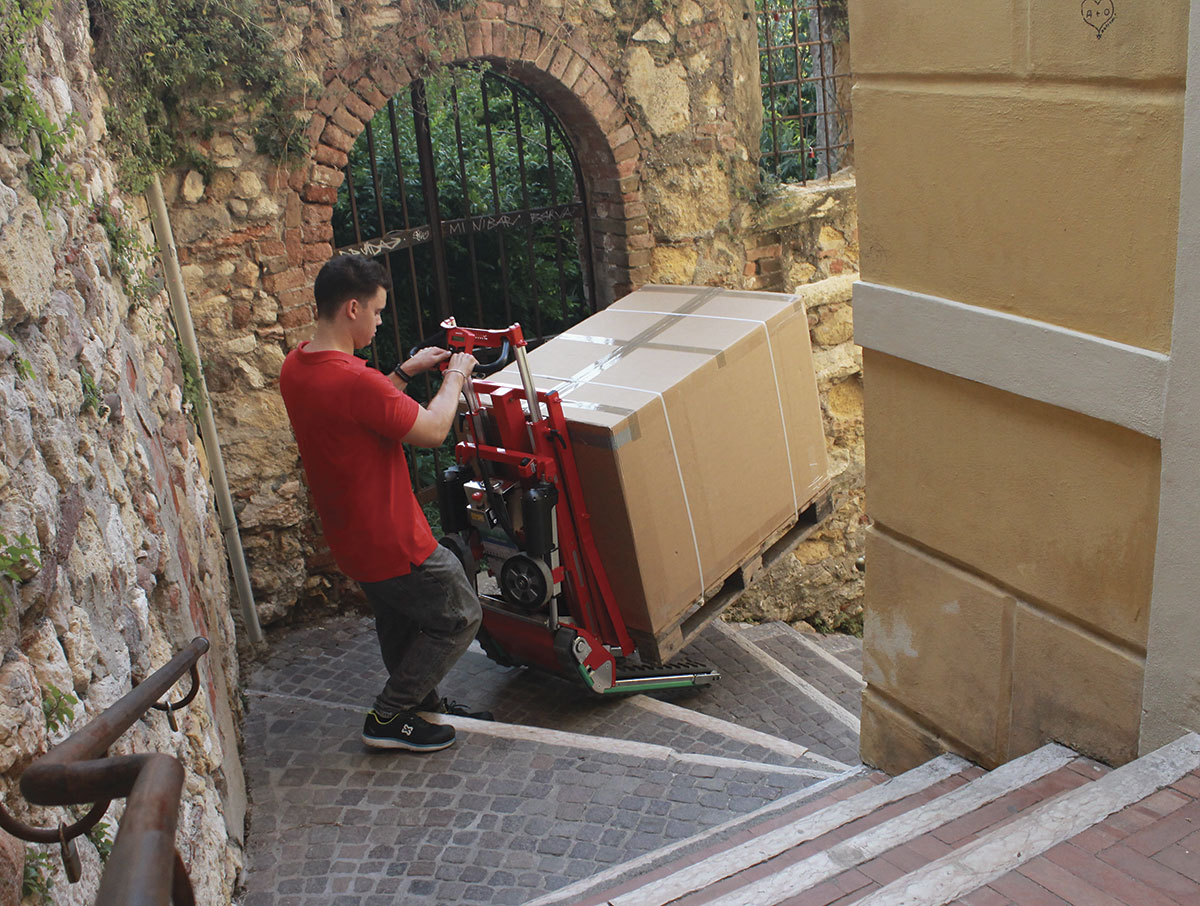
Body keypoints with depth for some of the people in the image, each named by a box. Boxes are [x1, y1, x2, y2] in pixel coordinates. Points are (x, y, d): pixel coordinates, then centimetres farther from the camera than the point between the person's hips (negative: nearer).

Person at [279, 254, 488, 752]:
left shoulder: (295, 368, 0)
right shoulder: (353, 380, -31)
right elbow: (432, 430, -21)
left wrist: (406, 371, 13)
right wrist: (454, 376, -5)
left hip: (350, 537, 9)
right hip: (391, 541, -9)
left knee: (400, 622, 27)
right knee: (459, 616, 10)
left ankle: (423, 703, 44)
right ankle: (388, 719, 15)